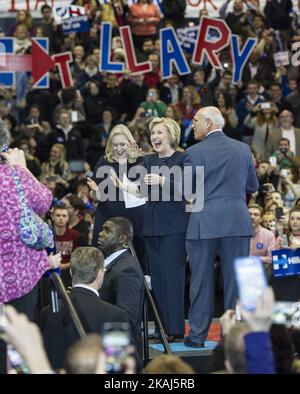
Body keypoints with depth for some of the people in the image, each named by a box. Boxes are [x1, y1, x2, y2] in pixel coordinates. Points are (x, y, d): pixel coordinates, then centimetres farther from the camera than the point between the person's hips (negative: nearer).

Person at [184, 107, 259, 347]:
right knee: (235, 280, 6)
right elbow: (253, 186, 13)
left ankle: (198, 335, 8)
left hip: (204, 223, -2)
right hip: (238, 221, 2)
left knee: (201, 281, 5)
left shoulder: (195, 152, -7)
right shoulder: (243, 149, 5)